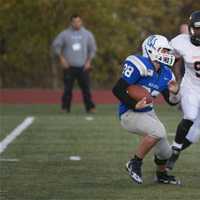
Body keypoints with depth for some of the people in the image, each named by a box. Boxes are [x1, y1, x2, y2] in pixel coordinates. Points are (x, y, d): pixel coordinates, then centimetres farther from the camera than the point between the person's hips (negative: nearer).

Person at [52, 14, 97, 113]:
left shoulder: (87, 34, 8)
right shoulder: (65, 34, 4)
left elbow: (92, 48, 13)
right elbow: (56, 45, 6)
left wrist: (89, 61, 3)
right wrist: (61, 58, -2)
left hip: (83, 67, 1)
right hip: (69, 67, -1)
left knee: (86, 88, -6)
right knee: (67, 88, -2)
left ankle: (90, 107, -4)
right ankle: (65, 108, 4)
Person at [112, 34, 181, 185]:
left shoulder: (165, 74, 5)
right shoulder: (140, 66, -20)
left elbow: (172, 101, 12)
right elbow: (117, 89, -21)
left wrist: (174, 92, -9)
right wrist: (134, 105, -29)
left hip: (148, 113, 8)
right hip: (130, 114, -8)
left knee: (165, 152, 11)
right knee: (158, 131, -32)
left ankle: (161, 174, 43)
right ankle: (135, 163, -14)